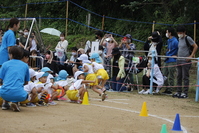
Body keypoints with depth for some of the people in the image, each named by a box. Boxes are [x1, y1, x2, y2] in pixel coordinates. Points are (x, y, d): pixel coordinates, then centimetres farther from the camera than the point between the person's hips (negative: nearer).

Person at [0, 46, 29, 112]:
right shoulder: (25, 65, 12)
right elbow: (26, 82, 19)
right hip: (18, 95, -2)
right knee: (25, 95, 33)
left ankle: (5, 103, 15)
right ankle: (15, 102, 3)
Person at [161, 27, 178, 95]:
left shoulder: (175, 41, -13)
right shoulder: (168, 40, 16)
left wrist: (176, 56, -10)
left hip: (172, 61, -9)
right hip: (166, 60, 9)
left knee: (171, 77, -2)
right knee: (164, 75, 11)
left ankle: (170, 90, 4)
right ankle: (167, 89, 20)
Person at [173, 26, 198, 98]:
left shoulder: (187, 38, -9)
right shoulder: (179, 39, 13)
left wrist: (191, 56, -14)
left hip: (185, 61, -8)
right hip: (179, 60, 8)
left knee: (185, 77, -3)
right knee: (179, 77, 10)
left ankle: (185, 93, 1)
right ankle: (178, 92, 17)